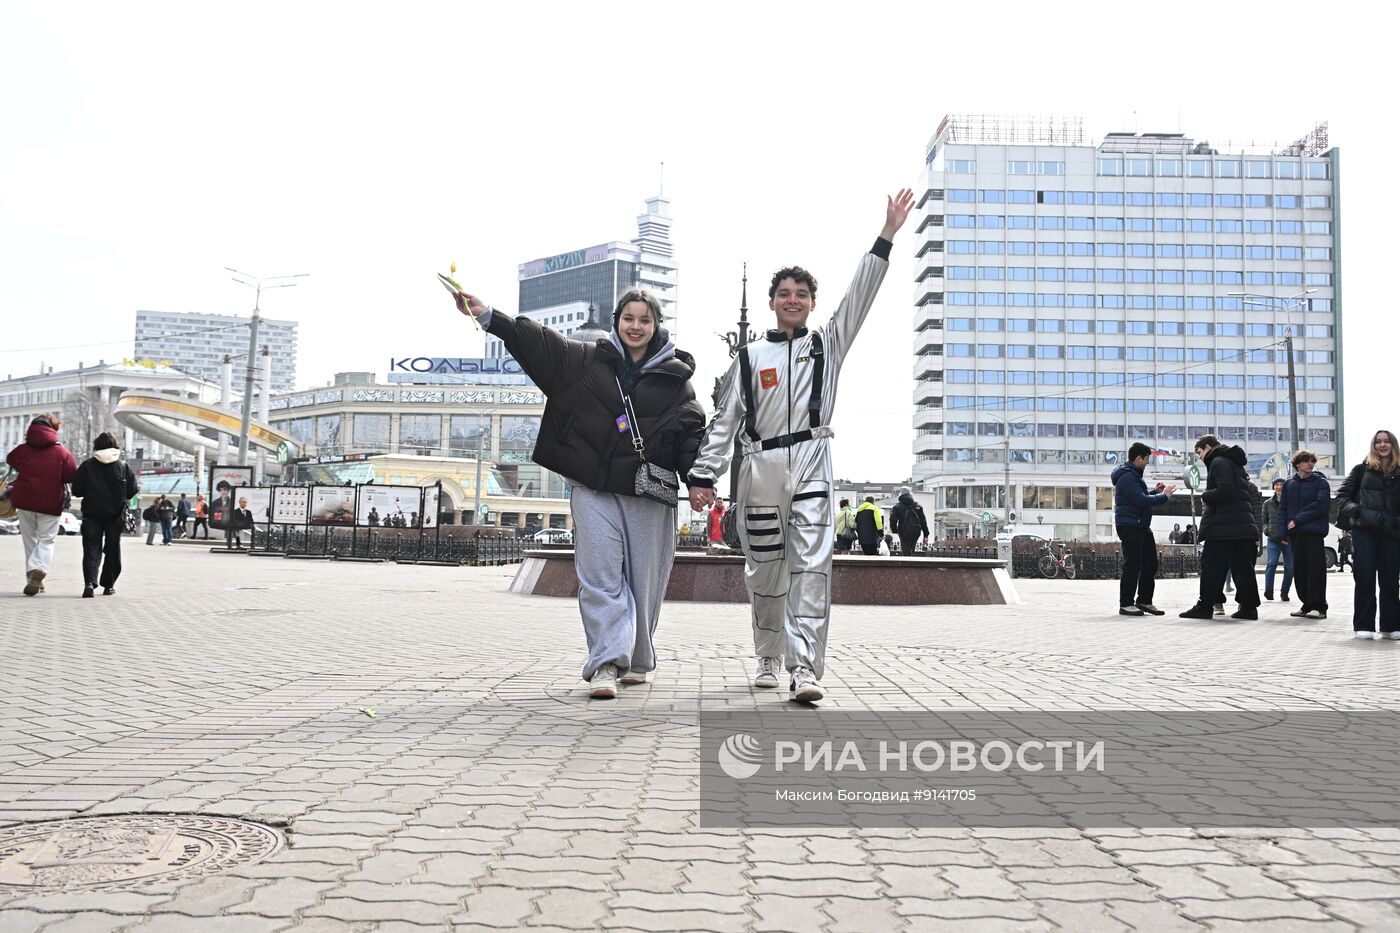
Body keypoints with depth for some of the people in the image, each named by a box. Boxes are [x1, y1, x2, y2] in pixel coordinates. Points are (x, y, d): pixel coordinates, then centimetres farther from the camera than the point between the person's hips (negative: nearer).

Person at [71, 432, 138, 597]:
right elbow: (132, 491, -3)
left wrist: (90, 491, 15)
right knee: (112, 550, 12)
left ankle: (90, 582, -18)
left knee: (91, 549, 1)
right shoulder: (123, 466, -2)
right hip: (115, 515, 1)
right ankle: (108, 585, 16)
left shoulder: (87, 465, -3)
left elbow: (77, 491, -4)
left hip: (92, 515, -1)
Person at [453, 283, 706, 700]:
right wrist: (487, 315, -6)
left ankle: (637, 661, 23)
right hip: (594, 489, 0)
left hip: (649, 493, 0)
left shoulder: (674, 378, 7)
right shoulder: (587, 360, 10)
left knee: (644, 580, 6)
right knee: (601, 576, -7)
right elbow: (536, 342, 5)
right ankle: (606, 665, -6)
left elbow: (692, 431, 4)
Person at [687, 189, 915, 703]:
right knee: (765, 571, 7)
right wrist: (703, 475, 3)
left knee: (811, 564, -13)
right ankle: (769, 658, 26)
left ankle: (805, 669, -18)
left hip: (811, 463, -1)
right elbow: (724, 422, 10)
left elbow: (859, 296, 5)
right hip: (760, 468, 1)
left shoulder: (827, 344, 14)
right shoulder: (748, 358, 13)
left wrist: (887, 235, -2)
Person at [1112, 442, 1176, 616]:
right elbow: (1141, 500, -21)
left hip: (1141, 525, 11)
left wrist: (1155, 492, 12)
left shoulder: (1133, 474, 20)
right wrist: (1163, 496, -11)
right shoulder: (1127, 476, -15)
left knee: (1150, 563, 11)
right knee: (1133, 565, -9)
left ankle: (1144, 601, 19)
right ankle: (1125, 604, -3)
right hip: (1130, 526, -11)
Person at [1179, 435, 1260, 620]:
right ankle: (1249, 606, 7)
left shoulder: (1218, 462, -7)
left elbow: (1225, 490, -21)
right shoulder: (1234, 463, 23)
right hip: (1243, 525, 9)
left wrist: (1205, 496, -5)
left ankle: (1205, 606, -3)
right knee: (1242, 567, 8)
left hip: (1222, 527, -9)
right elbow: (1251, 492, 24)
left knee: (1211, 567, -5)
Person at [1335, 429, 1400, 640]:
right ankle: (1363, 626, 2)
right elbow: (1342, 495, 8)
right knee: (1365, 578, -3)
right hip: (1363, 530, -2)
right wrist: (1354, 510, -9)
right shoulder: (1362, 469, 7)